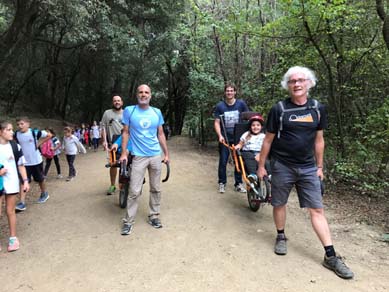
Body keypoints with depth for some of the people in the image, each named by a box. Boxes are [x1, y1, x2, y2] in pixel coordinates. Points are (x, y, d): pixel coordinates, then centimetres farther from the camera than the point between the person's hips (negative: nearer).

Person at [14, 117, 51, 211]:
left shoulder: (34, 132, -15)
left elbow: (49, 135, -5)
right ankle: (22, 203, -3)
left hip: (36, 161, -2)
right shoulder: (16, 135, -5)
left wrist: (39, 143, -8)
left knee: (40, 179, 16)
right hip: (24, 162, 2)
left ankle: (44, 194, 40)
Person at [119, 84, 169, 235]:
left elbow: (161, 134, 11)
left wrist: (166, 154, 9)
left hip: (156, 155, 3)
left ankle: (154, 216, 24)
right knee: (135, 191, -4)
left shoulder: (157, 112, 7)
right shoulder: (129, 111, 0)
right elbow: (125, 132, 1)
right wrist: (123, 153, -6)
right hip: (138, 156, -3)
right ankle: (129, 221, 8)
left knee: (155, 189, 10)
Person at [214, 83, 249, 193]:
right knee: (223, 161, 1)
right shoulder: (220, 106, -2)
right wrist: (220, 136, -15)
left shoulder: (241, 104, -1)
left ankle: (238, 183, 18)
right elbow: (217, 122, -2)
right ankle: (222, 183, 15)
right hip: (225, 138, -1)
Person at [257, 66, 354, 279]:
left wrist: (320, 167, 11)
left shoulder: (318, 108, 2)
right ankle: (281, 237, 35)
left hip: (308, 167, 2)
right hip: (282, 166, -2)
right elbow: (268, 140, -1)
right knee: (279, 204, 11)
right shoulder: (279, 109, -6)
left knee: (317, 209, 2)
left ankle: (330, 256, 9)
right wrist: (261, 166, 1)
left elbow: (318, 140, 10)